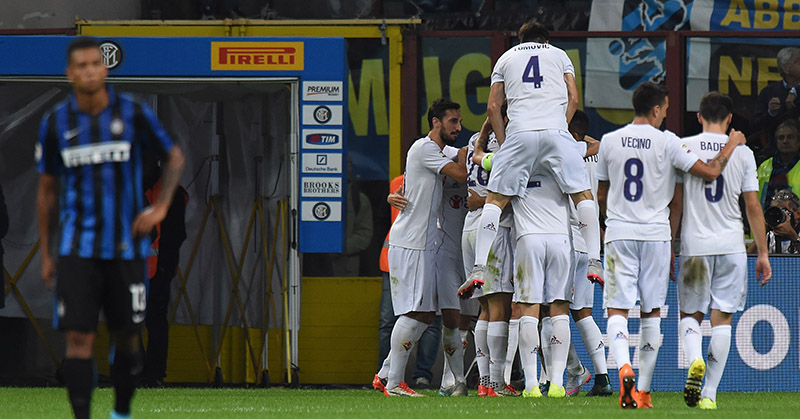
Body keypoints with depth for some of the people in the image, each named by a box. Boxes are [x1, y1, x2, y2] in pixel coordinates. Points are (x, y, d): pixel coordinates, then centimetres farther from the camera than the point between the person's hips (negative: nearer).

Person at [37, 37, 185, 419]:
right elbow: (47, 189, 10)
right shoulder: (56, 122, 1)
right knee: (79, 338, -11)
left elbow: (174, 158, 11)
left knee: (126, 336, 8)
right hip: (77, 250, 0)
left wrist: (160, 208, -3)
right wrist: (46, 254, 10)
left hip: (126, 245, 0)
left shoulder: (132, 113, -2)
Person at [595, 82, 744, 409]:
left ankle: (624, 368, -29)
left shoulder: (609, 142, 4)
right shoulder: (667, 142, -6)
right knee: (652, 312, 9)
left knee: (617, 309, -1)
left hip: (619, 234, 1)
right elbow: (710, 172, -7)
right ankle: (644, 390, 10)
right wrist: (732, 145, 10)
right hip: (656, 234, -1)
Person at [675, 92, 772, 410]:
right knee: (722, 318, 5)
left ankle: (695, 360, -19)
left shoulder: (683, 148, 0)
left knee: (690, 313, 12)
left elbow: (675, 201, 2)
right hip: (731, 244, 0)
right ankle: (710, 393, 0)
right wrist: (762, 253, 9)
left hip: (694, 244, 0)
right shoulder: (743, 153, 1)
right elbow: (753, 207, 3)